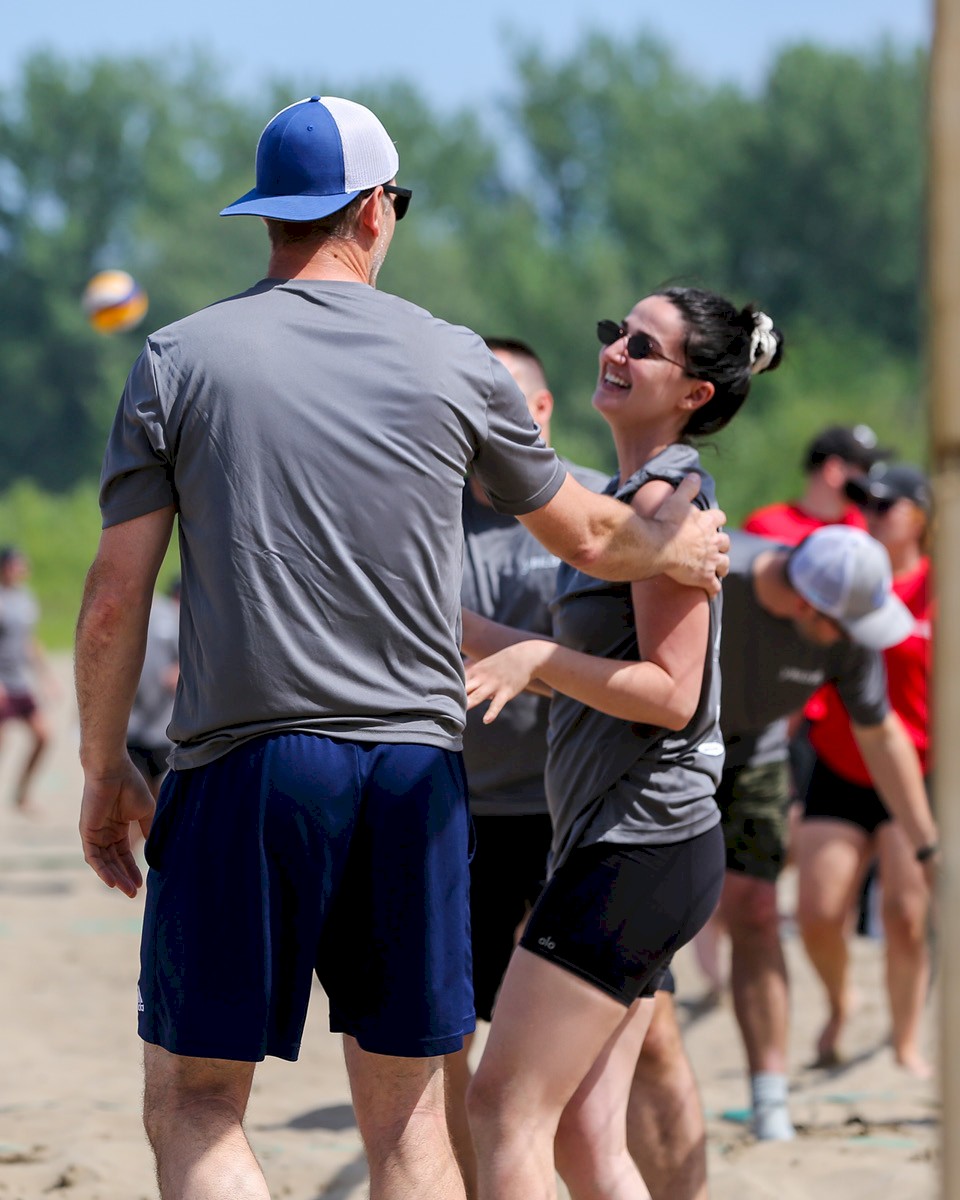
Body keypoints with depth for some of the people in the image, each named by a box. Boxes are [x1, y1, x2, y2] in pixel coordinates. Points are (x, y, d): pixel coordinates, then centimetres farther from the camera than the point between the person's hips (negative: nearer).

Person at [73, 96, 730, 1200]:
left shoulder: (179, 360, 3)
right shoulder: (456, 364, 6)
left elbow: (114, 600, 0)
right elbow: (584, 537, 20)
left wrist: (103, 771, 11)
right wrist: (674, 546, 41)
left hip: (242, 775, -2)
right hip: (415, 775, 2)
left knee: (192, 1109, 2)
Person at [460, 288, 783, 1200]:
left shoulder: (666, 497, -12)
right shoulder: (630, 494, 18)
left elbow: (670, 693, -19)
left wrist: (539, 659, -26)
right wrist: (470, 633, 22)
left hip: (642, 845, -10)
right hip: (615, 844, 10)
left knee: (506, 1108, -10)